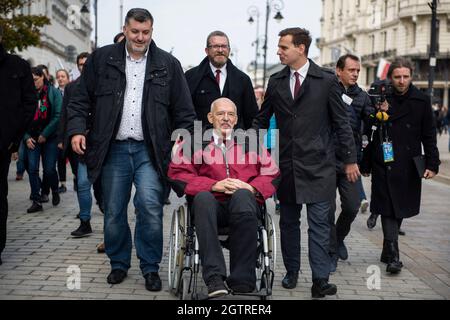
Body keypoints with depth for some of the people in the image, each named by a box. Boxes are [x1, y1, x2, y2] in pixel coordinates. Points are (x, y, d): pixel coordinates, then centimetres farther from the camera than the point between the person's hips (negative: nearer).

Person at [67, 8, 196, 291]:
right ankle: (119, 264, 27)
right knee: (113, 212, 7)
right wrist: (77, 129, -6)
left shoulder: (168, 64, 7)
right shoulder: (101, 59, 7)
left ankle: (151, 268, 4)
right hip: (113, 150, 1)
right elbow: (81, 100, 8)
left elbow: (183, 111, 7)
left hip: (149, 151, -1)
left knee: (150, 206, -13)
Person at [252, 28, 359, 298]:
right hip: (287, 164, 4)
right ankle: (292, 272, 24)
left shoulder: (327, 81, -3)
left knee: (319, 223, -3)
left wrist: (350, 159, 0)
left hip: (318, 165, -4)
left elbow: (341, 123, 0)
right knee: (288, 222, 12)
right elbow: (262, 120, 15)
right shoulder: (276, 82, 8)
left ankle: (320, 280, -1)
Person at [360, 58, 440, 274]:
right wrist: (366, 164, 4)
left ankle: (387, 252, 25)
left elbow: (429, 136, 6)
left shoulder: (421, 101, 4)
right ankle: (393, 256, -8)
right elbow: (369, 133, 5)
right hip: (384, 165, -2)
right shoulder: (380, 98, 1)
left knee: (399, 210, 11)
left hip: (409, 167, 2)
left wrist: (432, 164, -2)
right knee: (389, 210, -7)